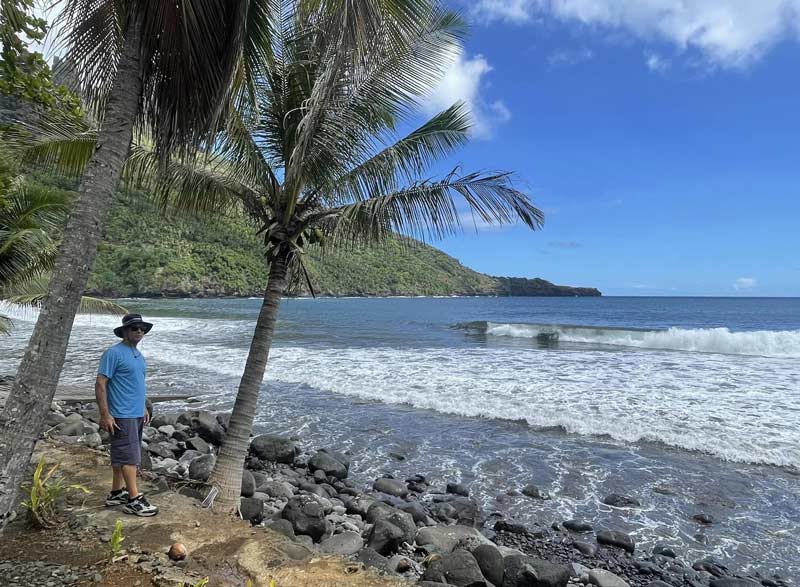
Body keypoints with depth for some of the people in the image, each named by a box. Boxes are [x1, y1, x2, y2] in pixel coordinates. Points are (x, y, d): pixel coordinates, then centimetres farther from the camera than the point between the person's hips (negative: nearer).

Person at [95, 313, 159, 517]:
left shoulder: (138, 355, 14)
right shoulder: (113, 353, -13)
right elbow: (100, 384, -16)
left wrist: (143, 408, 23)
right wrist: (105, 415, -19)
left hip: (137, 414, 9)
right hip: (122, 415, -9)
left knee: (121, 455, 17)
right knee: (129, 456, -5)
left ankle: (116, 493, 27)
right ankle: (134, 500, 0)